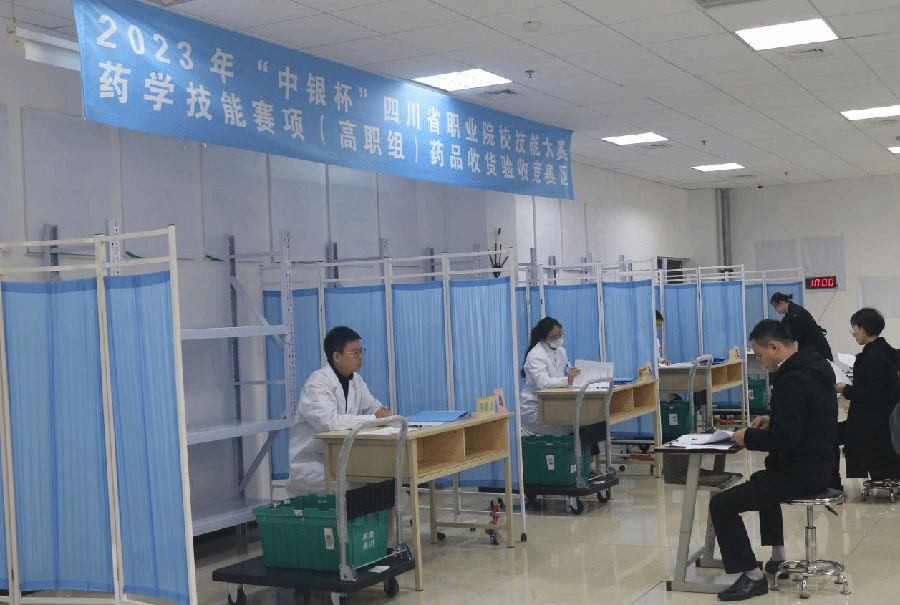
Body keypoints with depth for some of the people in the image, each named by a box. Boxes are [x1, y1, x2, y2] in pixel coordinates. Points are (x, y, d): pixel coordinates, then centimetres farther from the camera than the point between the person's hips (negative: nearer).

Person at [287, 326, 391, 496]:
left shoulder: (355, 380, 9)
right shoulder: (317, 384, -17)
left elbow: (373, 406, 19)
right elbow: (328, 421, -32)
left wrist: (382, 414, -8)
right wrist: (373, 418, -27)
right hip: (310, 464, -8)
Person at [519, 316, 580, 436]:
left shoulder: (560, 351, 12)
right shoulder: (535, 355, -14)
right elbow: (542, 382, -28)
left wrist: (572, 373, -9)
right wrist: (567, 380, -40)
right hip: (533, 407, -7)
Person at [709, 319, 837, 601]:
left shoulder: (792, 380, -24)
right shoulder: (815, 367, 9)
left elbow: (785, 439, -27)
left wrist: (747, 437, -12)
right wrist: (772, 420, 12)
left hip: (800, 472, -11)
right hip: (818, 462, 11)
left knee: (721, 505, -12)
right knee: (762, 480, 39)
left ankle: (752, 577, -6)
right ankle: (777, 558, 42)